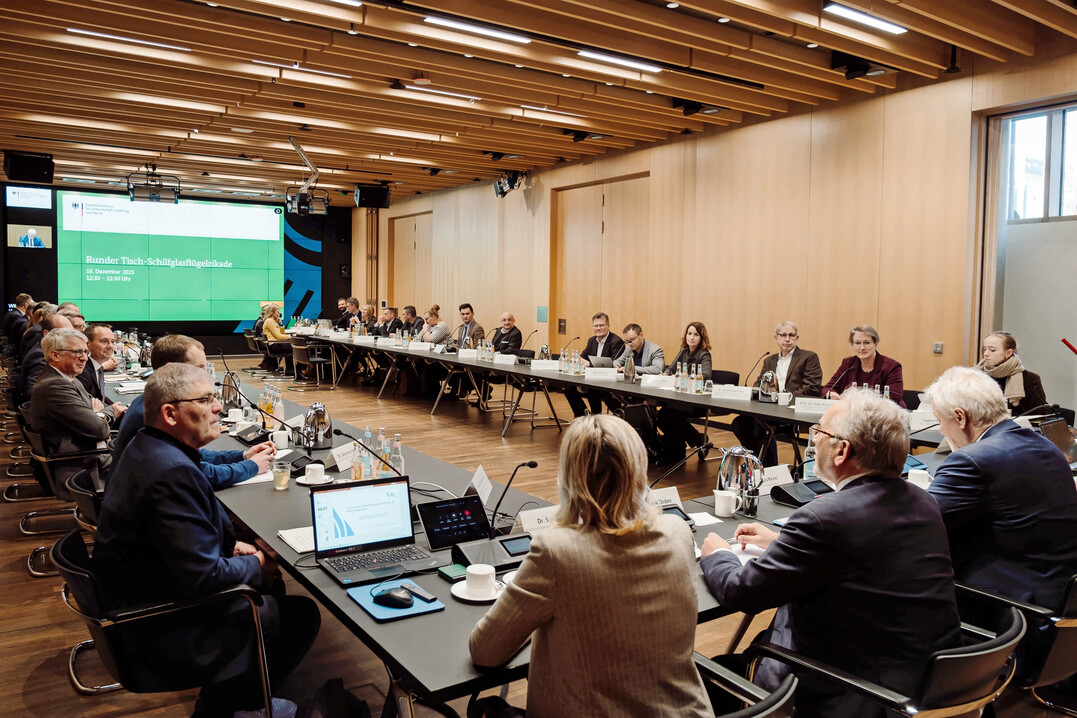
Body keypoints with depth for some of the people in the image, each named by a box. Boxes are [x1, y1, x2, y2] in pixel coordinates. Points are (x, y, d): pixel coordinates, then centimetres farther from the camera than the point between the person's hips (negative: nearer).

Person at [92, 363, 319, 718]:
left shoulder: (145, 447, 2)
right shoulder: (172, 473, -31)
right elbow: (205, 578, -31)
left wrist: (231, 546, 6)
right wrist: (255, 566, -12)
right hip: (163, 633, -10)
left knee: (271, 587, 19)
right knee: (302, 615, -3)